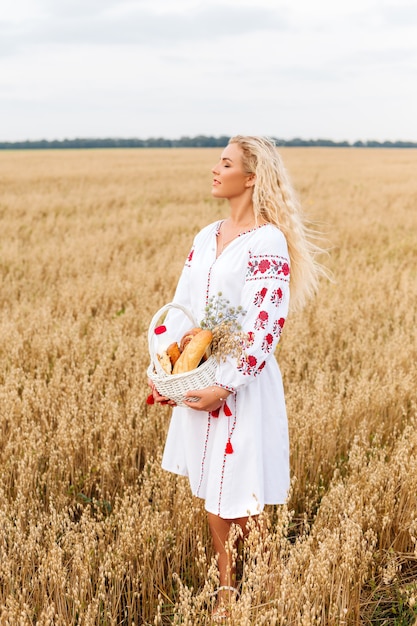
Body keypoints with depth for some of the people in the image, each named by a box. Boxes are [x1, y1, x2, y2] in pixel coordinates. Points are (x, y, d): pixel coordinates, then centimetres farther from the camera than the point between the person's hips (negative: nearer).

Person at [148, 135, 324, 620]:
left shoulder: (268, 242, -14)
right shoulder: (207, 237, 9)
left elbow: (264, 326, -18)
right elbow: (180, 306, 11)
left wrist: (224, 388, -20)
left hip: (241, 384, -7)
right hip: (197, 379, 7)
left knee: (237, 496, 2)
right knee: (210, 491, 14)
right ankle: (225, 587, 29)